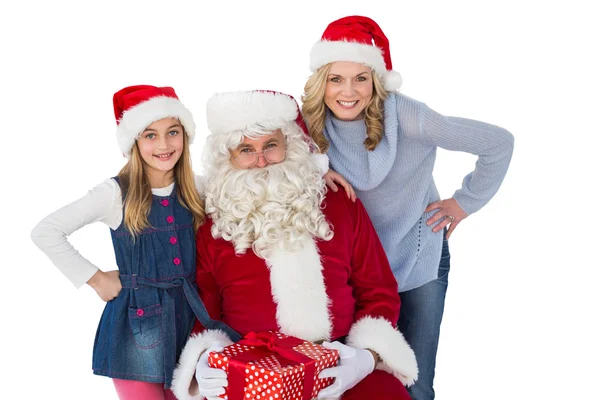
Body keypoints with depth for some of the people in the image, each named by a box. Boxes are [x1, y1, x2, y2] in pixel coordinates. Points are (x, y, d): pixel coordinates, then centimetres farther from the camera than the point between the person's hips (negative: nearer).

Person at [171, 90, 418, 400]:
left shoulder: (341, 206, 7)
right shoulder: (214, 228, 6)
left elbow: (379, 293, 10)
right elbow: (203, 313, 12)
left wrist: (368, 355, -8)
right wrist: (205, 360, -9)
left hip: (340, 366, 0)